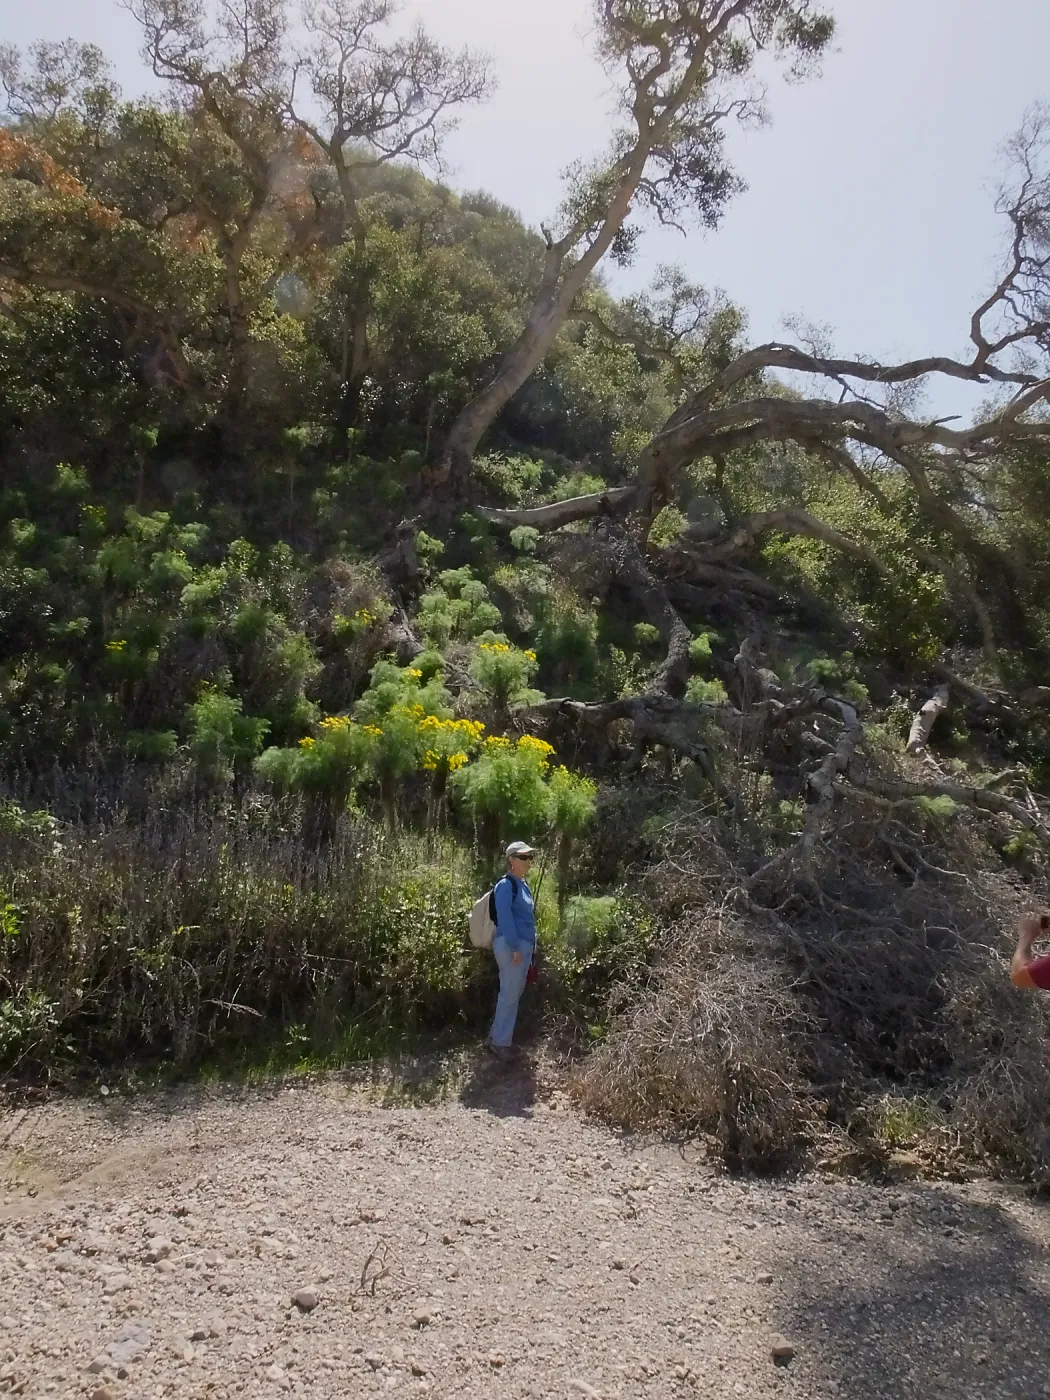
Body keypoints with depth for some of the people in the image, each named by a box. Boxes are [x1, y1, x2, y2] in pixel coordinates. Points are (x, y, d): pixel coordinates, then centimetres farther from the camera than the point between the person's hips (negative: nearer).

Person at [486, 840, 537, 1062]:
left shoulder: (523, 884, 14)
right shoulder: (506, 885, -14)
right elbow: (504, 917, -20)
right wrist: (515, 947, -22)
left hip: (524, 945, 9)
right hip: (511, 946, -9)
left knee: (515, 993, 14)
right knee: (510, 994, -4)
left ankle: (496, 1036, 24)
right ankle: (500, 1042, 6)